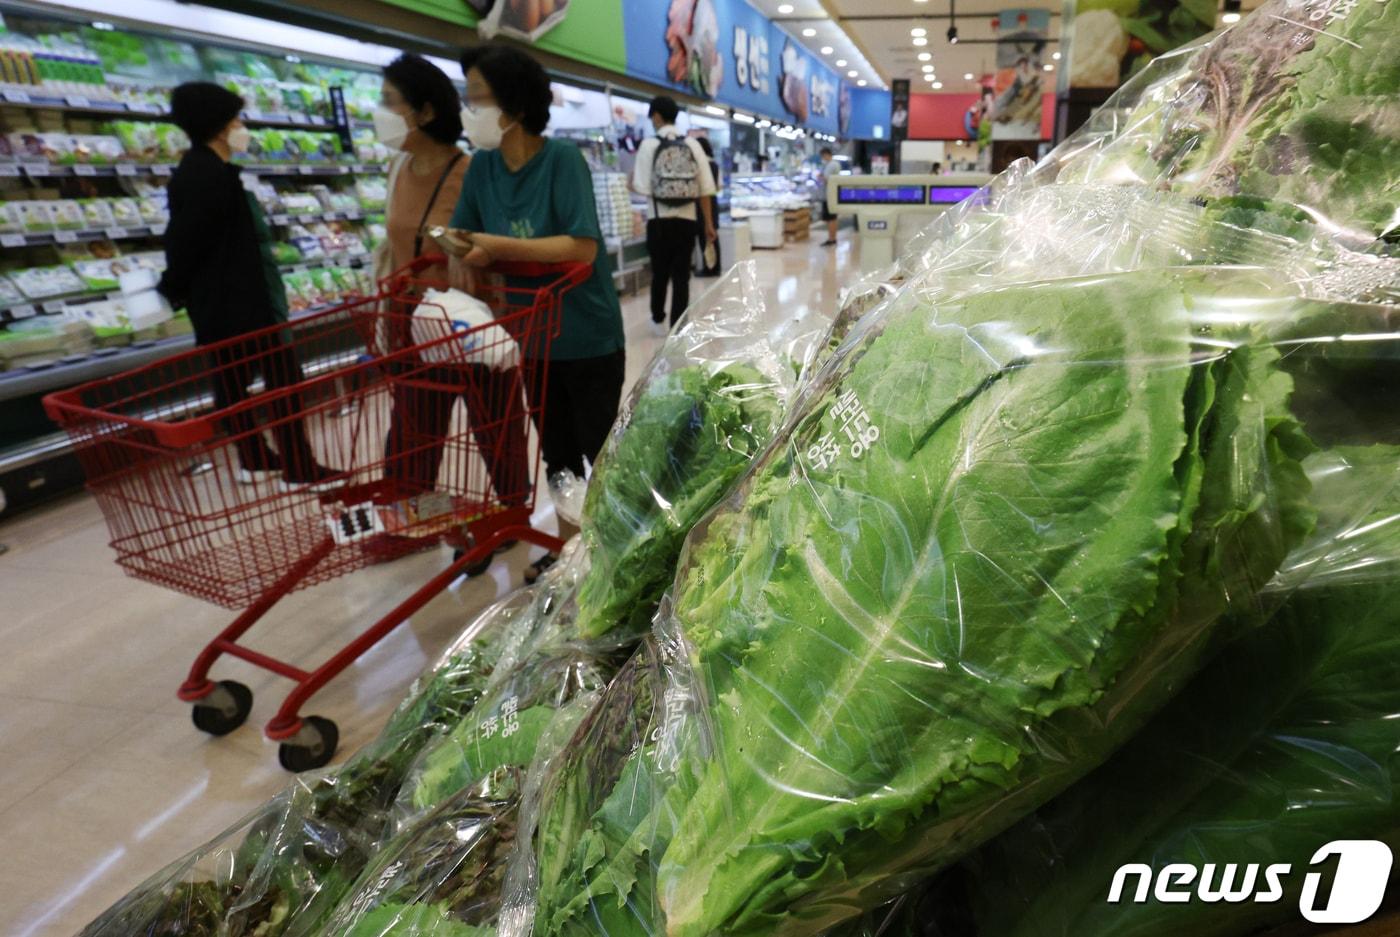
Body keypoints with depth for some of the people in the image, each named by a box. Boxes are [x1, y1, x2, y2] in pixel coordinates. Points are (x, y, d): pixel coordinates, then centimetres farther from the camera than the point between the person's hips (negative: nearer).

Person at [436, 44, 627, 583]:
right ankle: (569, 545, 35)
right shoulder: (482, 166, 0)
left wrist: (497, 247, -30)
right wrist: (460, 246, -18)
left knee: (600, 450, 7)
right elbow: (460, 236, 5)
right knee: (556, 451, 17)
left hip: (588, 338, -6)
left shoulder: (562, 159, -17)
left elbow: (582, 246, -26)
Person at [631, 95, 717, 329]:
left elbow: (643, 188, -8)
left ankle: (658, 318, 34)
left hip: (660, 220, -1)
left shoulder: (649, 145, -4)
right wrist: (709, 224, 8)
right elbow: (705, 189, 1)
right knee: (681, 276, 5)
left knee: (660, 272, 15)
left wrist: (632, 181, 14)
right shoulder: (692, 145, 2)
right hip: (686, 220, 1)